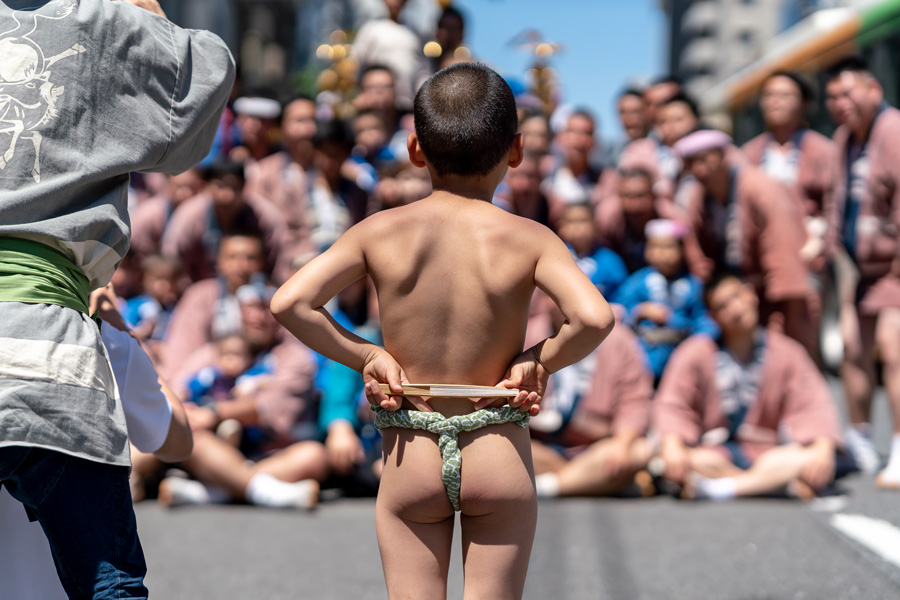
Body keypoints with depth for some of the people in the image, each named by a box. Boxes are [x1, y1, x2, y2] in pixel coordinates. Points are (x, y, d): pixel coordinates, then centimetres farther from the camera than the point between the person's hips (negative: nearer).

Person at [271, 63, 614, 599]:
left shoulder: (381, 232, -5)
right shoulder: (529, 239, -8)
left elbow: (289, 302, -13)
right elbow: (595, 317, -23)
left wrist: (365, 355, -3)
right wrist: (540, 361, -6)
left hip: (411, 461, 1)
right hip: (500, 459, -1)